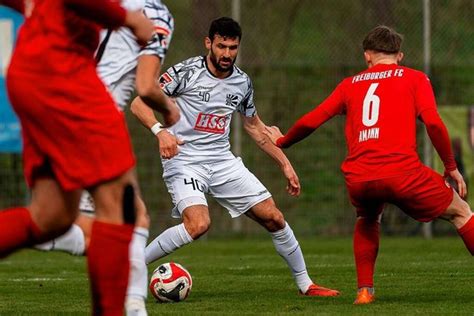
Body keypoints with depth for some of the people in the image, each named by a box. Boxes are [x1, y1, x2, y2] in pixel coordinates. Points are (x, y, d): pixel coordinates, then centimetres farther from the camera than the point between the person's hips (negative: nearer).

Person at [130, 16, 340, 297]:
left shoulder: (242, 82, 6)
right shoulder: (186, 72, -11)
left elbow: (254, 126, 22)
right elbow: (139, 104, -12)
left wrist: (285, 163, 20)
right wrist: (161, 131, -30)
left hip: (223, 161, 6)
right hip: (184, 161, -6)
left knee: (274, 217, 1)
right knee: (198, 224, -30)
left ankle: (305, 284, 18)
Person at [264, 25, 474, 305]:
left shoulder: (351, 84, 22)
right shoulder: (415, 79, 14)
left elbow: (309, 122, 22)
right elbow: (433, 123, -1)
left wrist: (282, 141, 41)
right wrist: (452, 167, 7)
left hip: (358, 179, 3)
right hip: (402, 172, -3)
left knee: (368, 220, 35)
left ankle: (365, 290, 21)